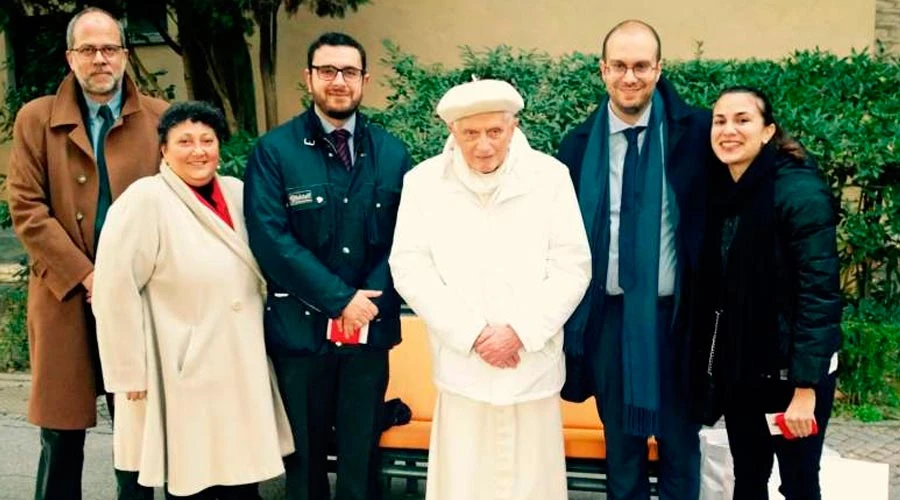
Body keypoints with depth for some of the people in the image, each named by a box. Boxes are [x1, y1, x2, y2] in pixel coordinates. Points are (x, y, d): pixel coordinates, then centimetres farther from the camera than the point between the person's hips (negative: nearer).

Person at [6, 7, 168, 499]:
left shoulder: (158, 117, 7)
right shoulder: (36, 119, 5)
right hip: (66, 298, -1)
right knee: (62, 437, 4)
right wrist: (86, 276, -10)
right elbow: (26, 209, -1)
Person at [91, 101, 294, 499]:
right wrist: (131, 372, -13)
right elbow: (115, 291, -13)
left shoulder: (237, 193, 9)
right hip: (184, 375, -6)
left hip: (243, 369, 6)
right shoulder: (145, 200, -11)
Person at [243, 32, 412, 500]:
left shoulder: (392, 152, 5)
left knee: (362, 455, 11)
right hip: (300, 327, -2)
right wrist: (339, 299, -16)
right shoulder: (274, 150, -4)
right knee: (304, 455, 13)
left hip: (371, 326, 2)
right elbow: (270, 237, -12)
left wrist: (371, 300, -13)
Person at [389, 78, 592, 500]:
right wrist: (473, 335, -11)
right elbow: (410, 271, -4)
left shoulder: (550, 176, -1)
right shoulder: (423, 181, -1)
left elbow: (572, 267, -2)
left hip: (533, 367, 0)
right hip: (461, 368, 0)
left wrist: (520, 331, -12)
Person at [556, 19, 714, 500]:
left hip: (677, 314, -1)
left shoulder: (695, 132, -7)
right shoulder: (579, 144, 0)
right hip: (609, 314, 2)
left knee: (680, 439, 13)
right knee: (621, 441, 16)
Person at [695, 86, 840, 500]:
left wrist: (805, 387, -20)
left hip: (790, 369, -6)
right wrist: (712, 363, 5)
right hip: (738, 368, 6)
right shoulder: (719, 189, 4)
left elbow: (820, 293, -18)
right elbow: (714, 287, 9)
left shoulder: (800, 191, -15)